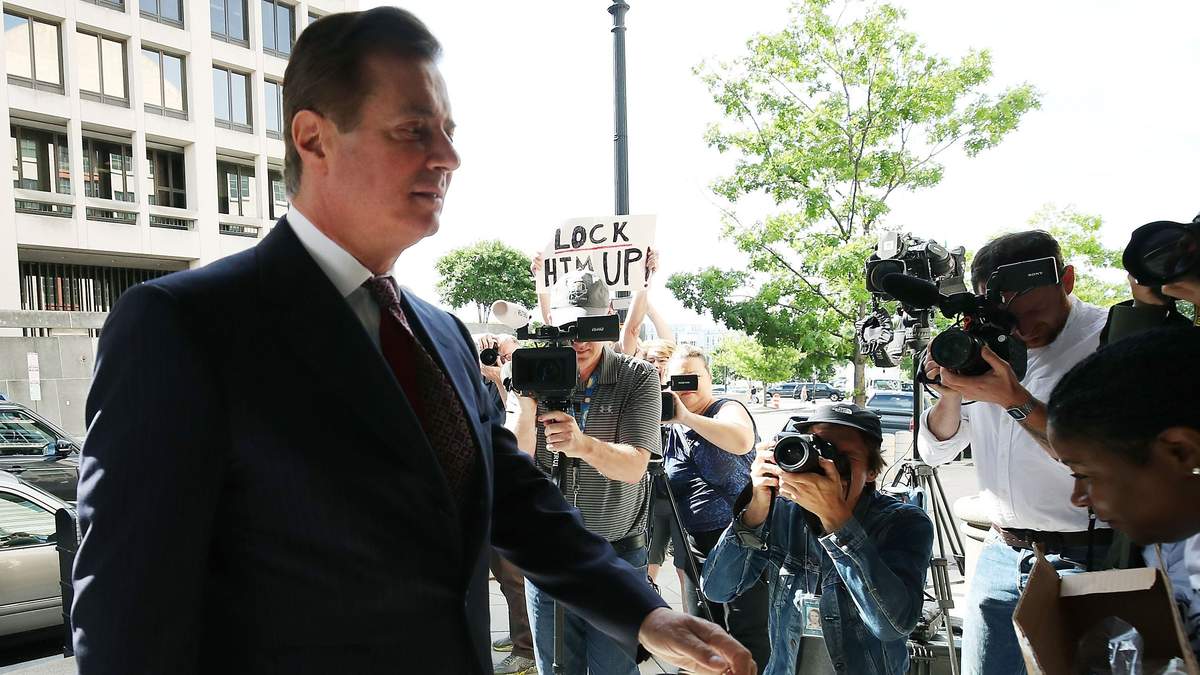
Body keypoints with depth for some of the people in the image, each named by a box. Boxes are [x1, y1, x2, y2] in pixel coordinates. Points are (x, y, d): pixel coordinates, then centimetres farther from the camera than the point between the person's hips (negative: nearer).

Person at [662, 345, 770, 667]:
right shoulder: (671, 427, 9)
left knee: (750, 641, -2)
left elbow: (742, 441, -32)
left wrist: (685, 416, -35)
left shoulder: (727, 409, -7)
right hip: (694, 548, 6)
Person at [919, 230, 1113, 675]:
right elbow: (935, 451, 7)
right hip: (1001, 555, 5)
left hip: (1083, 557, -5)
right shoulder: (985, 345, 5)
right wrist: (950, 395, -11)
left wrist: (1015, 400, -29)